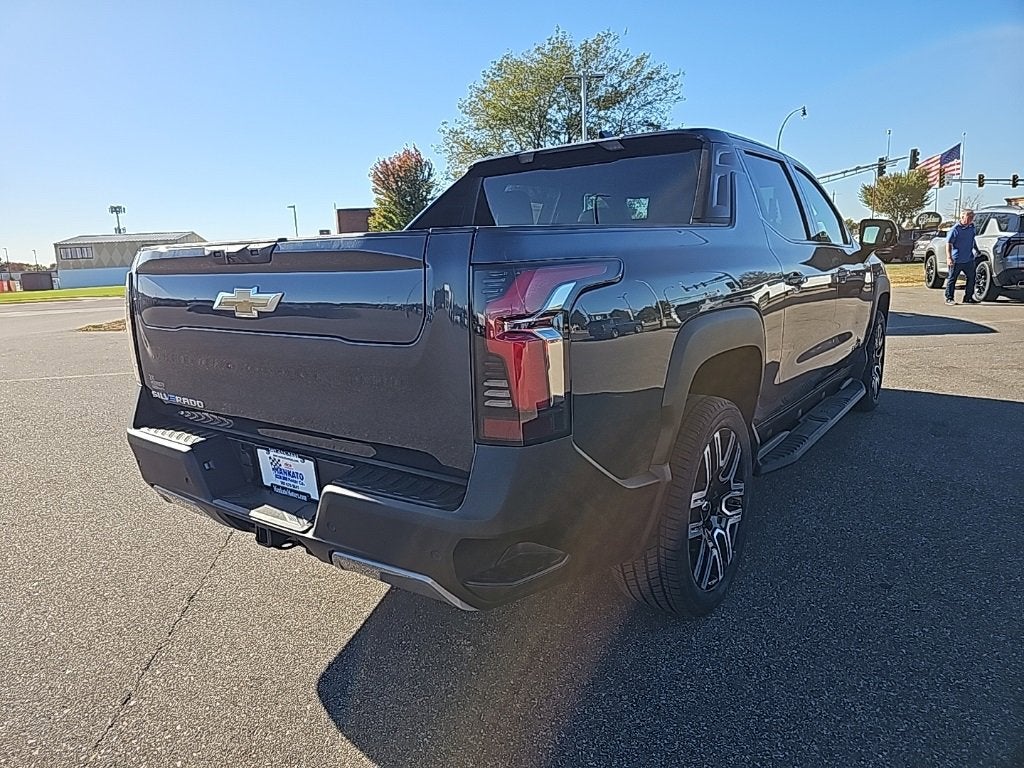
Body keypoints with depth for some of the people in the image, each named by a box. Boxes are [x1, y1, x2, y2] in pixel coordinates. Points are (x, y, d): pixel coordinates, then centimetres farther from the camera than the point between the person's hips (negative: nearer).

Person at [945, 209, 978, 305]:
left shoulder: (972, 227, 9)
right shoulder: (955, 229, -10)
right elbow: (948, 244, -13)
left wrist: (975, 250, 28)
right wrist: (949, 258, -21)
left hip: (969, 259, 7)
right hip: (956, 260, -7)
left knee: (971, 278, 8)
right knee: (952, 279, 1)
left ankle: (968, 298, 18)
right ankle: (949, 298, 8)